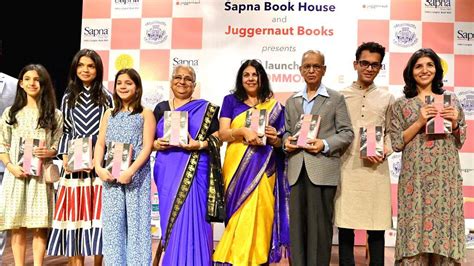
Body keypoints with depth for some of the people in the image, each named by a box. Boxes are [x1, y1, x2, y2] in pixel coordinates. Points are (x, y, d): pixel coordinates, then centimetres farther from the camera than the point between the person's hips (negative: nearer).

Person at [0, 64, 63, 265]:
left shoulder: (54, 114, 7)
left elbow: (61, 145, 8)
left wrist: (50, 152, -13)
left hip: (41, 175, -1)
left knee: (40, 225, -1)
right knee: (17, 226, 3)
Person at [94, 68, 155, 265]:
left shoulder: (145, 114, 4)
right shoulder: (109, 114, 16)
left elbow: (147, 146, -5)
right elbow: (100, 144, 10)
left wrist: (130, 171, -17)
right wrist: (98, 167, -8)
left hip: (137, 176, -3)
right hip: (110, 176, 4)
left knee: (136, 222, -1)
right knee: (112, 223, 5)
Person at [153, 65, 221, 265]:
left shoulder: (205, 109, 3)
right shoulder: (161, 108, 13)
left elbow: (217, 139, 0)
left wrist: (199, 145, -16)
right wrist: (156, 144, -7)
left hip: (194, 172, -3)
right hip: (167, 173, 3)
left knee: (192, 218, -7)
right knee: (170, 218, 7)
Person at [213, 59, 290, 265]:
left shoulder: (274, 106, 10)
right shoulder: (231, 100, 9)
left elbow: (280, 143, 10)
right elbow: (223, 133, -2)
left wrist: (274, 138, -12)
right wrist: (243, 131, -19)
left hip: (263, 169, 0)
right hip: (237, 167, 0)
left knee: (258, 214, -3)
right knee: (239, 215, 0)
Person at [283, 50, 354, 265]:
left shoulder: (336, 98, 6)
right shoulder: (291, 101, 19)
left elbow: (346, 132, 1)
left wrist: (325, 144, -15)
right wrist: (286, 141, -2)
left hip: (323, 169, -4)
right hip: (297, 169, 4)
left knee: (319, 224, 0)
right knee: (296, 224, 6)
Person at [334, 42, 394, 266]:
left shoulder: (387, 98, 11)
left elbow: (391, 133, 12)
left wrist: (384, 152, -6)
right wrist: (332, 154, -11)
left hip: (376, 169, 1)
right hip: (346, 167, -1)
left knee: (377, 226, 4)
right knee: (345, 226, 3)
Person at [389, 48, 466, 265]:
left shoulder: (450, 99, 10)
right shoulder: (401, 104, 4)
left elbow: (460, 141, 13)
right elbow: (396, 143, -1)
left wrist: (455, 123, -6)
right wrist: (420, 122, -11)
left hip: (446, 177, 2)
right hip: (416, 178, -2)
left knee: (444, 226, 3)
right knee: (415, 236, -4)